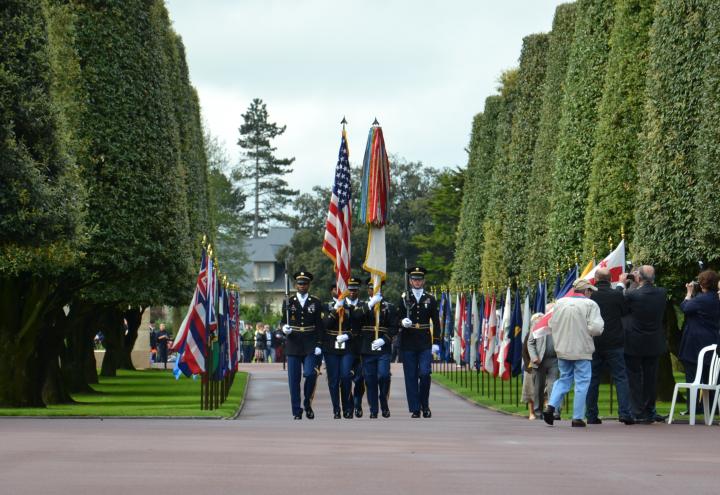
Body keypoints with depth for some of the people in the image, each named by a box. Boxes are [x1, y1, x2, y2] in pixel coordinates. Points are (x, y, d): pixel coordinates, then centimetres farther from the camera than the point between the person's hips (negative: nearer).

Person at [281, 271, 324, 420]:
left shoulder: (316, 303, 8)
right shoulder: (288, 302, 9)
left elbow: (319, 326, 6)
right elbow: (283, 322, 13)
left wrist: (318, 345, -3)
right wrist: (284, 328, -11)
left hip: (310, 346, -1)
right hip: (293, 346, 1)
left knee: (310, 374, -16)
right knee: (294, 380, -1)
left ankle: (307, 403, 6)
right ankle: (297, 412, 5)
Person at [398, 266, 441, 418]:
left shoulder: (430, 299, 8)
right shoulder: (404, 299, 7)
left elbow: (436, 322, 7)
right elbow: (397, 319, 6)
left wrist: (436, 342, -1)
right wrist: (402, 322, -17)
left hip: (425, 344, 0)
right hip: (408, 344, 0)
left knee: (424, 374, -10)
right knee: (411, 377, 0)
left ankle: (425, 405, 9)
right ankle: (415, 410, 5)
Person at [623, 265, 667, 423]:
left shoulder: (632, 295, -21)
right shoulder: (662, 293, -8)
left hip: (634, 345, -4)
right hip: (654, 344, 4)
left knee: (634, 379, 5)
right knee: (651, 378, 15)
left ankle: (638, 413, 4)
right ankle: (650, 411, 22)